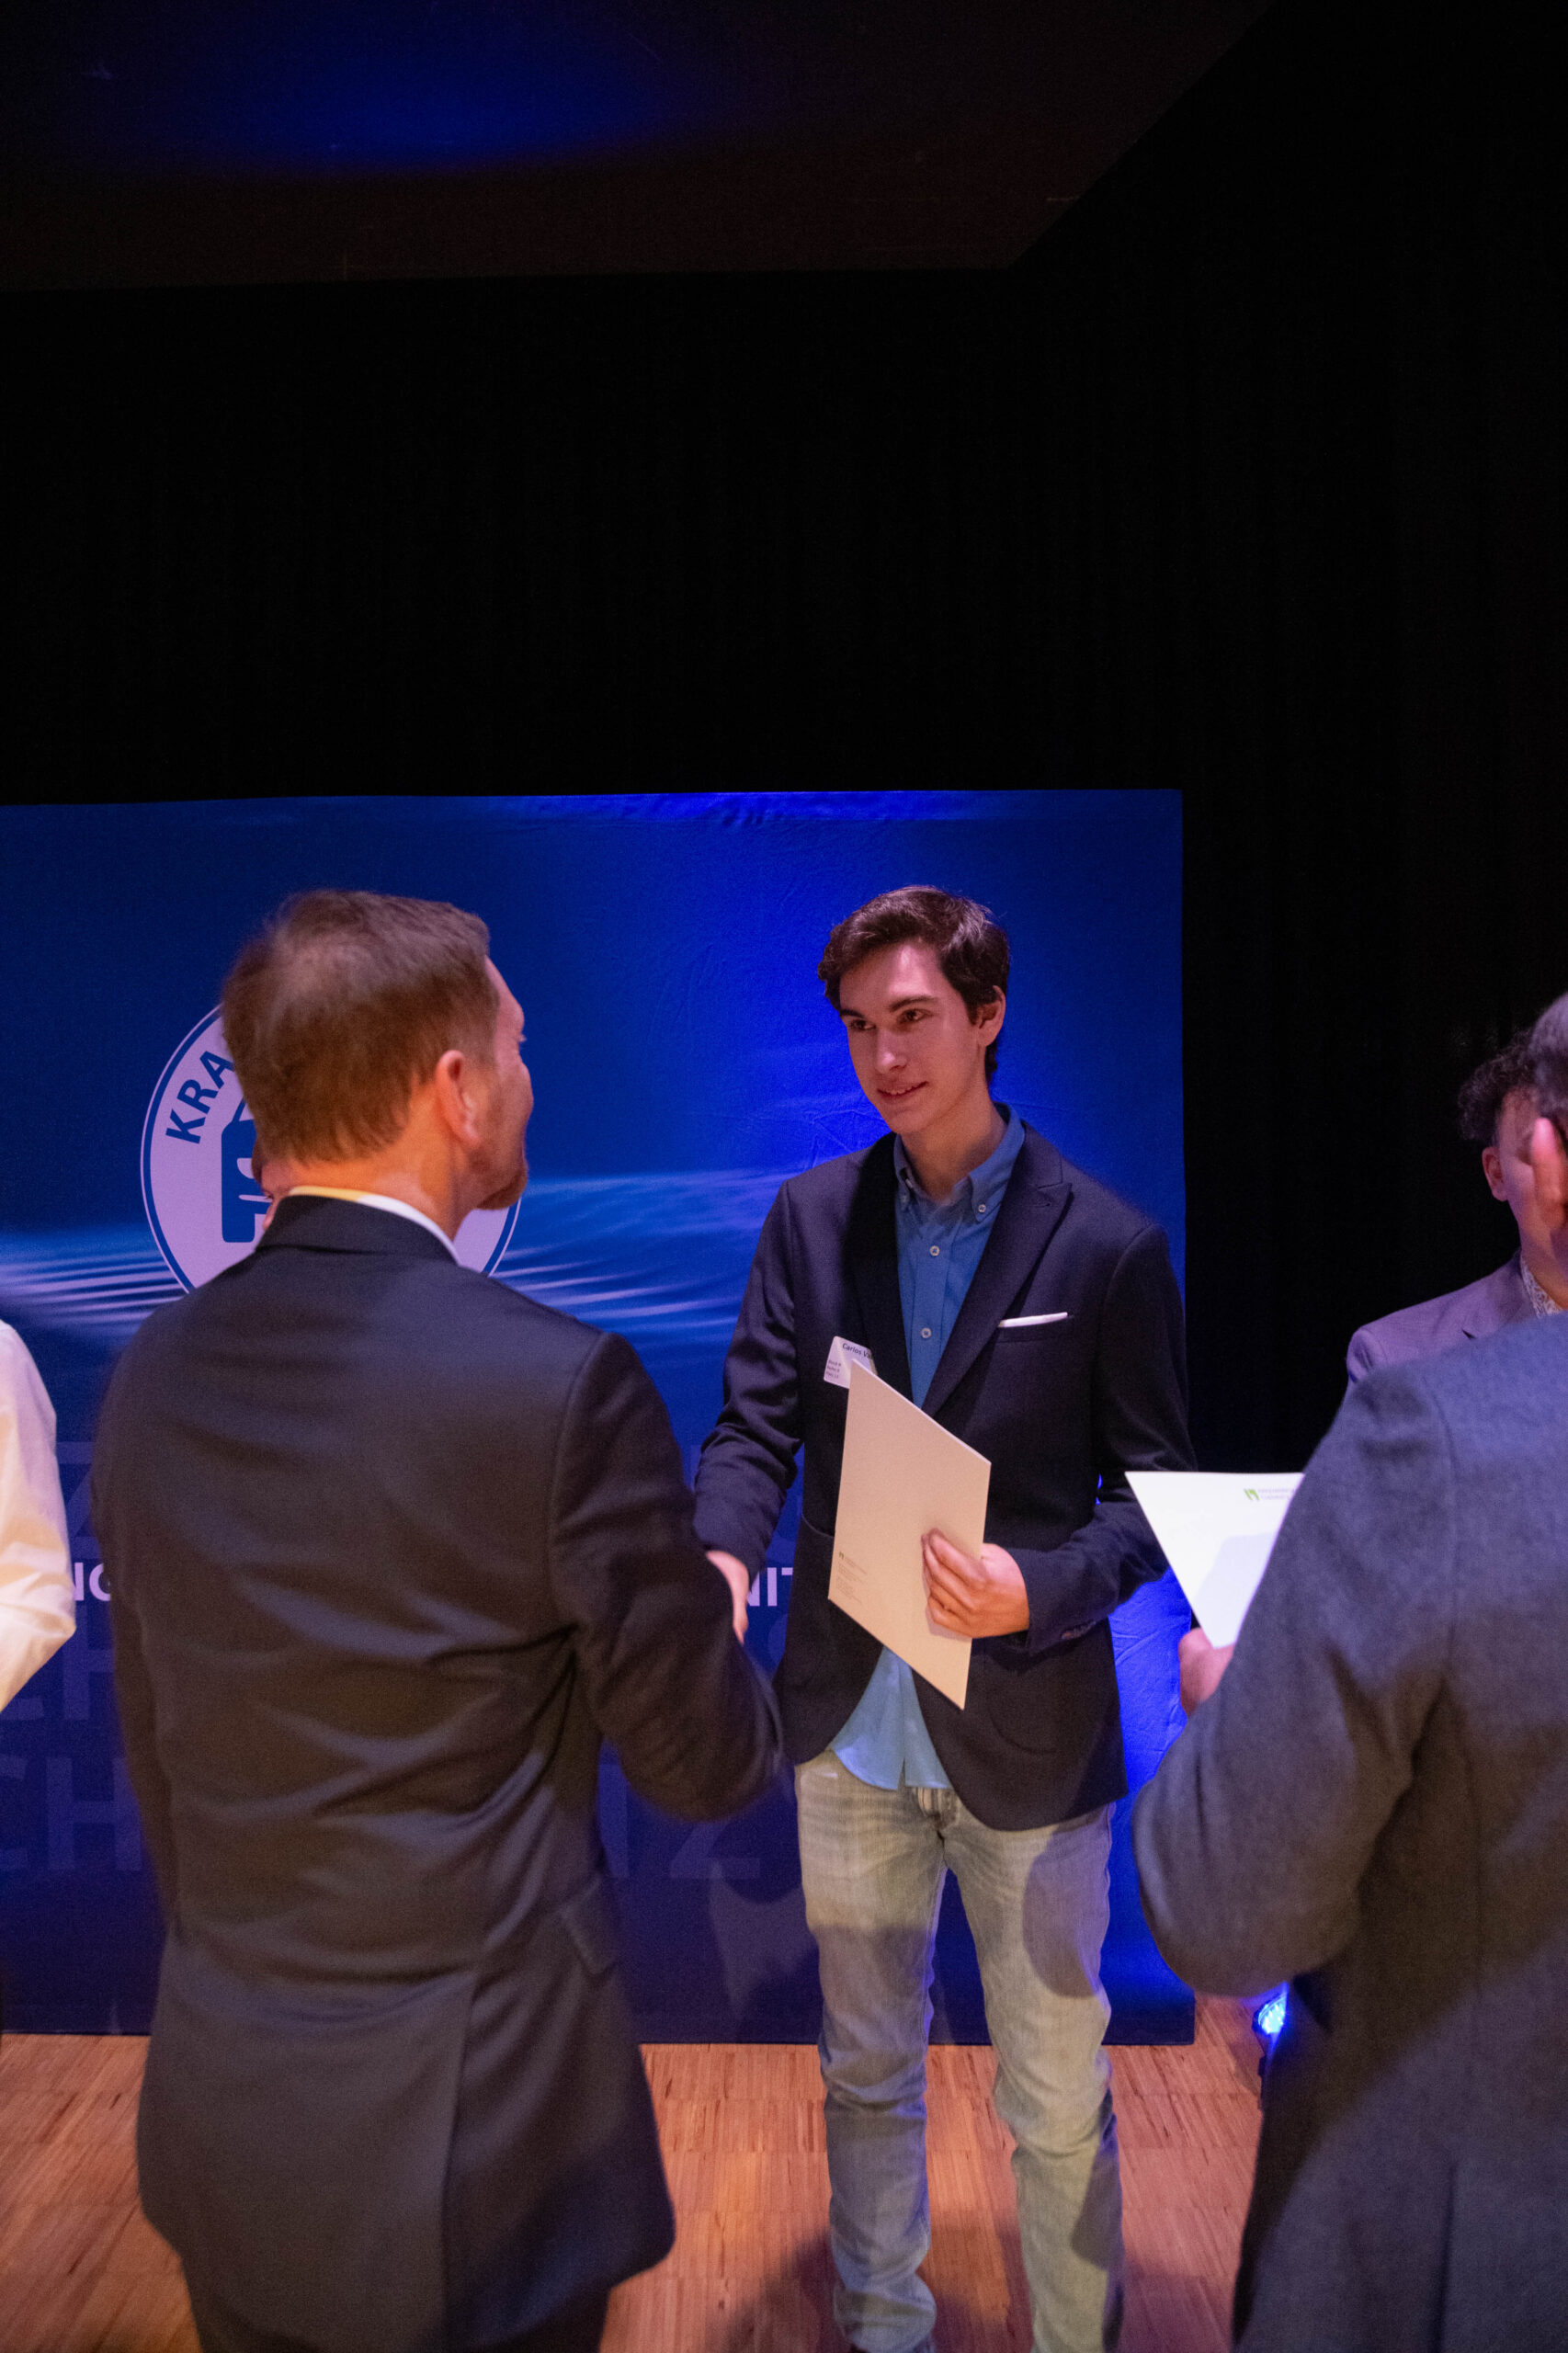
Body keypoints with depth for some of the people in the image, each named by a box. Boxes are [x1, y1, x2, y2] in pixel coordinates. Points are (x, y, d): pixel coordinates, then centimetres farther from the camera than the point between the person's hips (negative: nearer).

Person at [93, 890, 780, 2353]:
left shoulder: (153, 1373, -5)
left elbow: (152, 1751, 6)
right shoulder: (559, 1384, -24)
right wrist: (707, 1615, 8)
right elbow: (706, 1767, -13)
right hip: (470, 2137, -5)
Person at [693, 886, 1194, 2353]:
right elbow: (756, 1424, -3)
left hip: (1026, 1731, -3)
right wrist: (722, 1560, -23)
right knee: (865, 2070, 23)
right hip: (850, 1723, 3)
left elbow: (1154, 1496, -6)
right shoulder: (812, 1215, -1)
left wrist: (1039, 1587, -23)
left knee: (1058, 2103, 14)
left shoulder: (1106, 1245, -10)